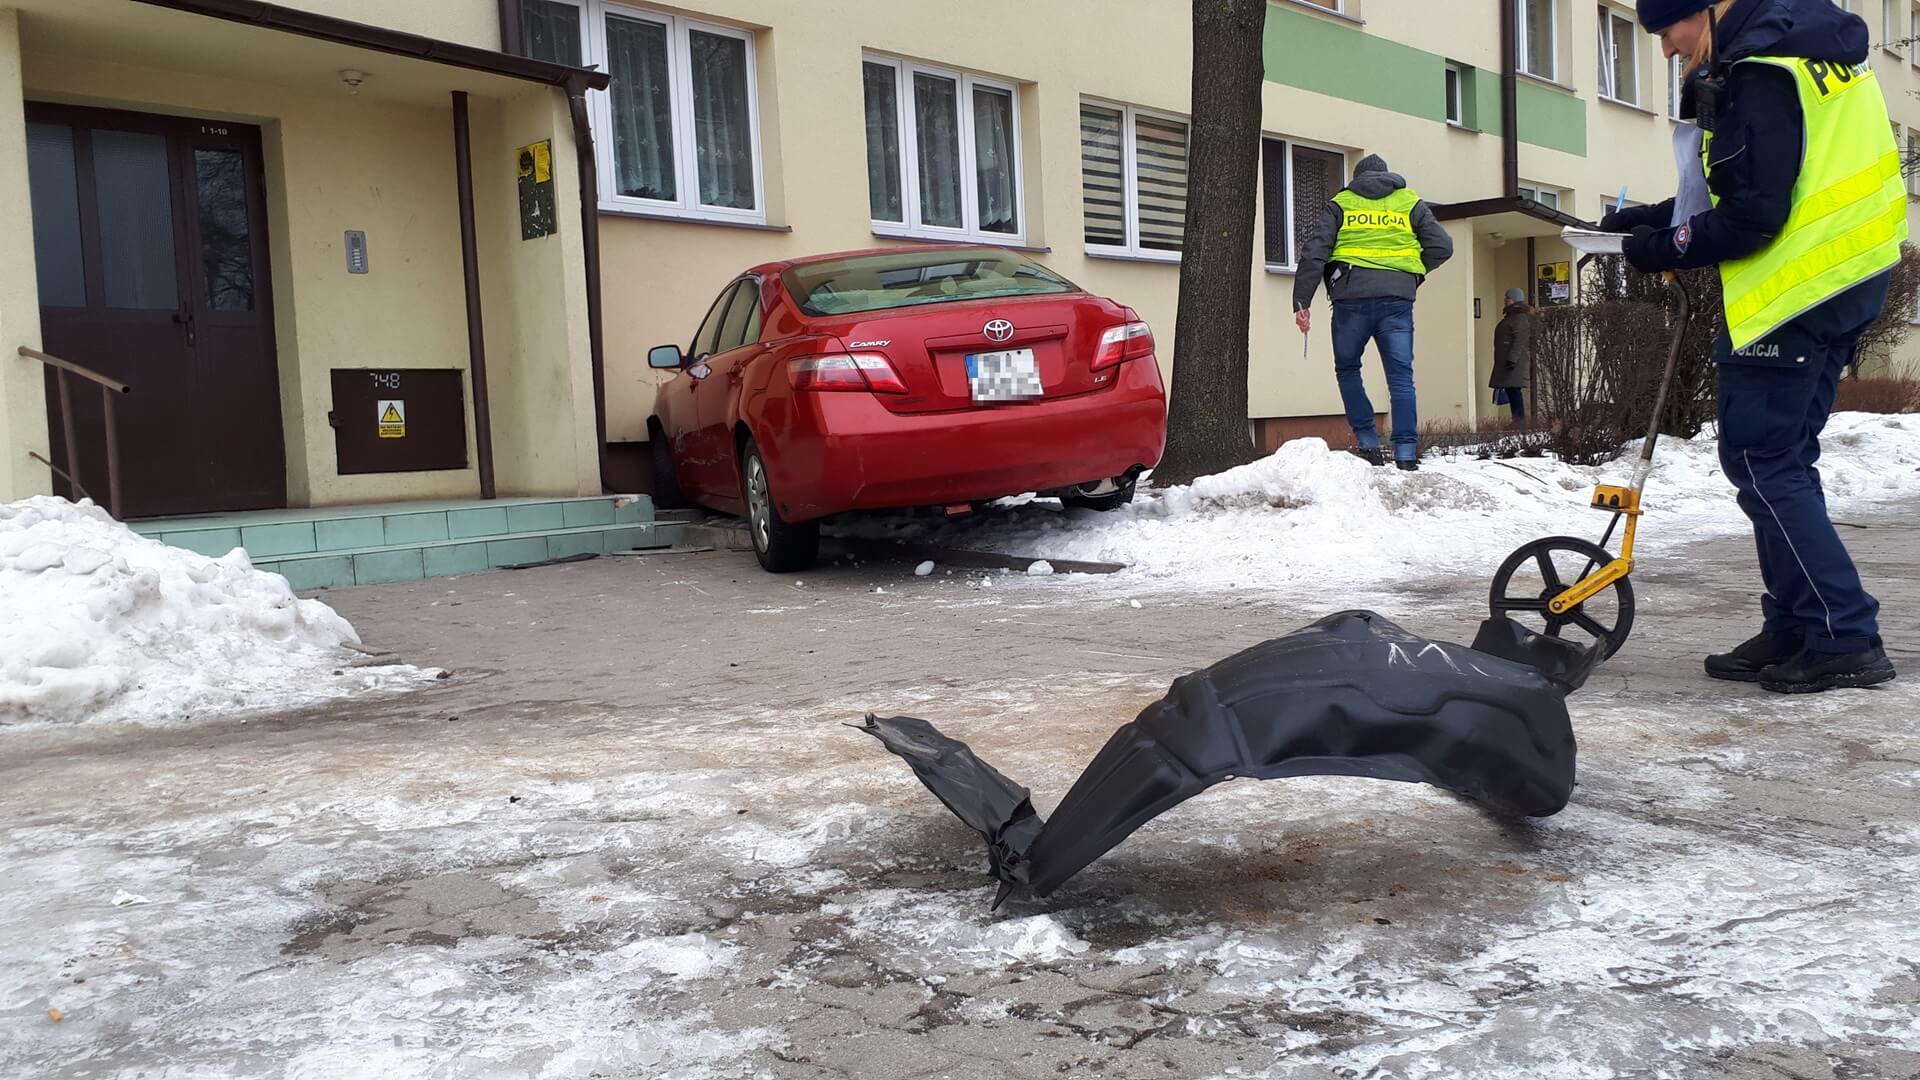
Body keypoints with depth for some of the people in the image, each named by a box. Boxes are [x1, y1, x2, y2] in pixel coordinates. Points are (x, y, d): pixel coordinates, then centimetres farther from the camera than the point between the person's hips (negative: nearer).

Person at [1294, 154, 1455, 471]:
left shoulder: (1340, 203, 15)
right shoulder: (1410, 202, 18)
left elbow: (1314, 253, 3)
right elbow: (1441, 247, 8)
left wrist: (1302, 302, 1)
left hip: (1351, 296, -1)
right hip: (1397, 298, 1)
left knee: (1348, 370, 16)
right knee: (1401, 377, 3)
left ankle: (1368, 444, 6)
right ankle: (1406, 455, -4)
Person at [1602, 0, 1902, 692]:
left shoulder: (1758, 75, -17)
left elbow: (1753, 218, -21)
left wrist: (1668, 248, -7)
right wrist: (1657, 219, 13)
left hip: (1795, 292, -10)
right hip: (1846, 282, 10)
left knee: (1761, 462, -5)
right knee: (1781, 460, 13)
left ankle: (1845, 637, -4)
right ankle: (1796, 629, 18)